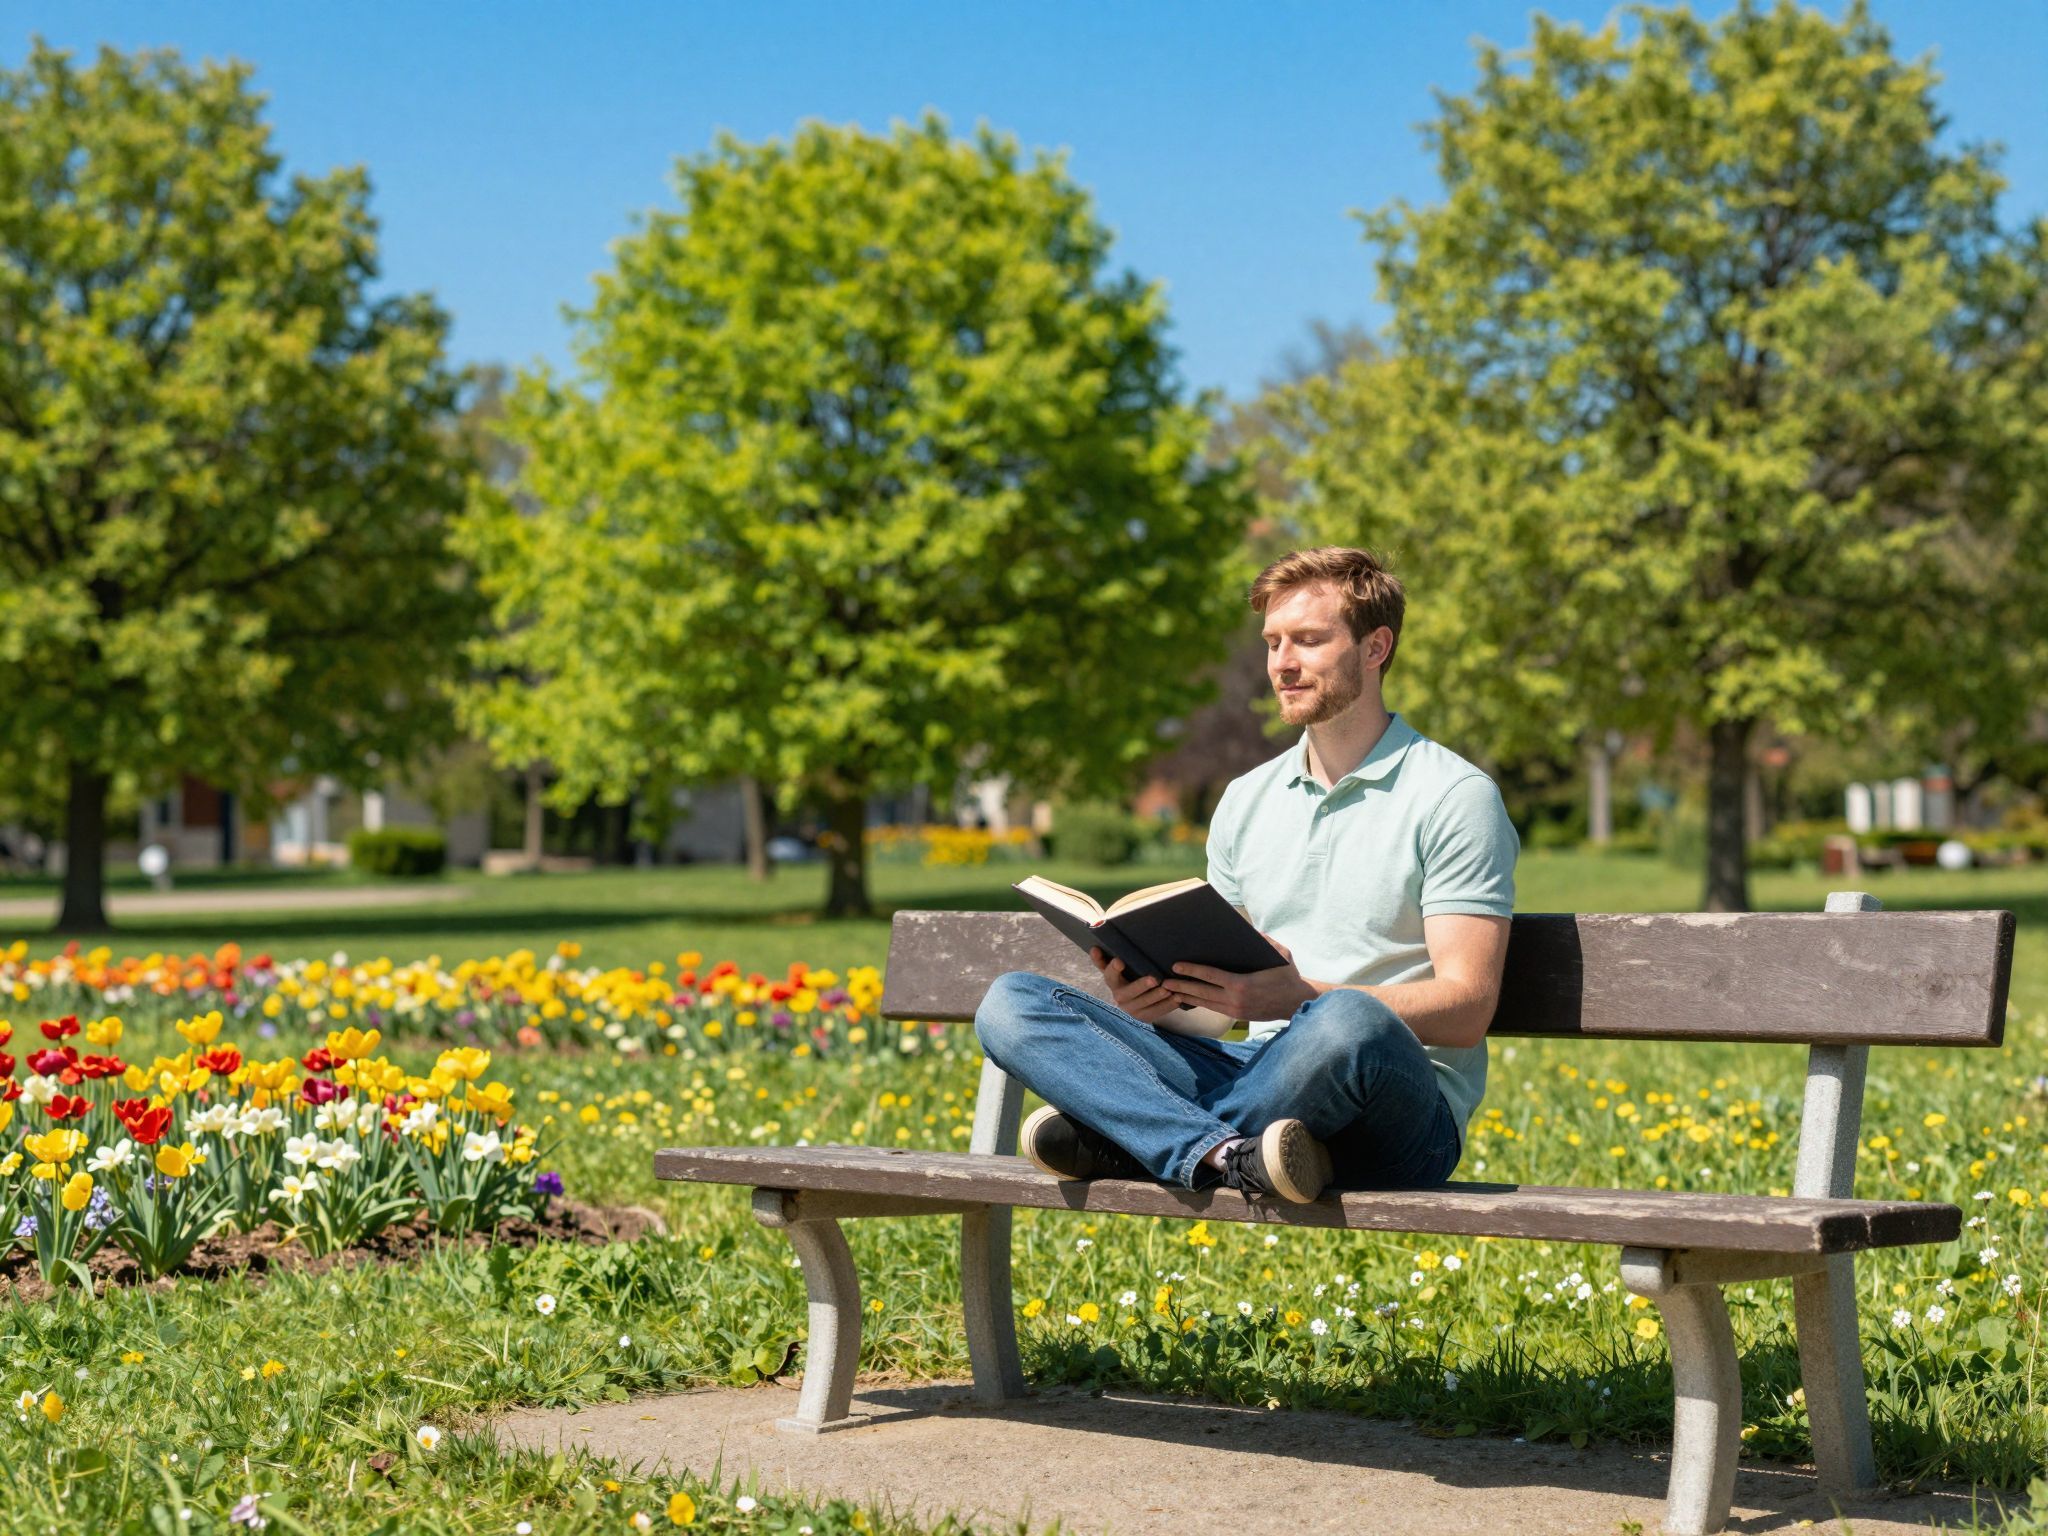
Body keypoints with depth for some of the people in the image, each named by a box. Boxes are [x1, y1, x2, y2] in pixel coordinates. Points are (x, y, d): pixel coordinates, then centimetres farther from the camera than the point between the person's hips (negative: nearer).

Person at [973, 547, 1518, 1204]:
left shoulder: (1456, 797, -1)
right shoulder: (1247, 800, 19)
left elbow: (1466, 1009, -10)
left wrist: (1300, 997, -23)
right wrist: (1165, 997, -4)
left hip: (1403, 1116, -6)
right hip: (1261, 1072, 6)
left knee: (1349, 1025, -42)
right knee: (1011, 1002, -11)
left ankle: (1128, 1138, -22)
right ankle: (1228, 1153, -32)